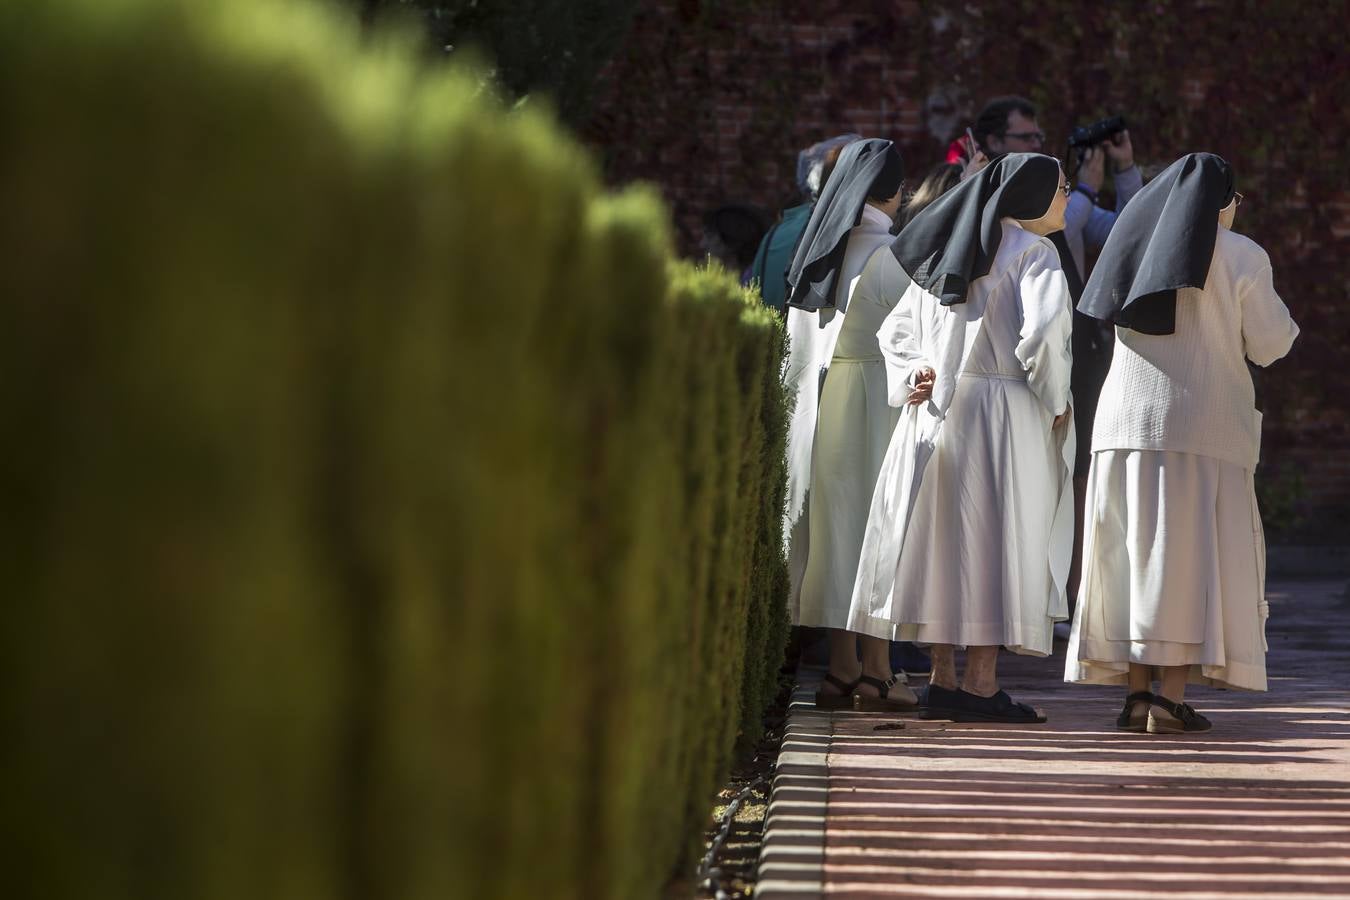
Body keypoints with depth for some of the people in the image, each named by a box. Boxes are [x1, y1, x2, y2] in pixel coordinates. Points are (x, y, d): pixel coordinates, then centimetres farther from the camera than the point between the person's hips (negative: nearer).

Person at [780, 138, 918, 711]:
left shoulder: (817, 248, 11)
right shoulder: (888, 250, -9)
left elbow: (796, 343, 13)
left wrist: (800, 401, 17)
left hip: (817, 398, 7)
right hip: (873, 392, -6)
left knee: (834, 525, 8)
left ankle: (841, 669, 9)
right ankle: (875, 672, -1)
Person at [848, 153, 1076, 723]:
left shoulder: (951, 251, 17)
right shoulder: (1032, 250, -6)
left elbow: (896, 329, 17)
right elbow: (1042, 331, -19)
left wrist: (915, 376, 4)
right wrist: (1057, 401, -7)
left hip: (935, 411, 7)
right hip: (1000, 407, -7)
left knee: (942, 537, 8)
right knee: (997, 541, -4)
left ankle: (942, 679, 10)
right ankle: (980, 682, -6)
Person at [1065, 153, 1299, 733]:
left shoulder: (1137, 246, 12)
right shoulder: (1241, 257, -2)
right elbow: (1267, 346, -2)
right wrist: (1274, 306, 18)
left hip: (1125, 420, 4)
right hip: (1203, 424, -4)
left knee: (1131, 554, 6)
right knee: (1191, 556, -2)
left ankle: (1135, 694, 4)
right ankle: (1171, 695, -7)